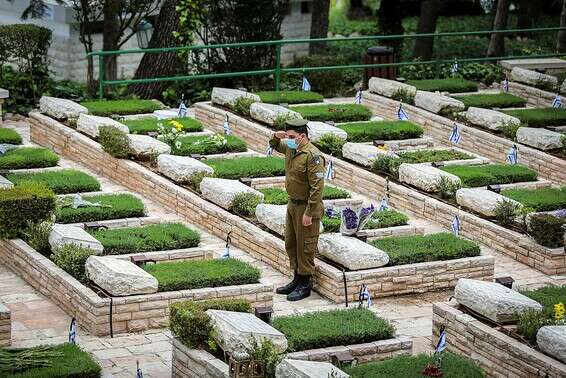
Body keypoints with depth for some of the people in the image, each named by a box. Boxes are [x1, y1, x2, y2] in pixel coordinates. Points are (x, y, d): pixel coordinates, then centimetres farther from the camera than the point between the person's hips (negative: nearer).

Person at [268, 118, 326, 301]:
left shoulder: (312, 156, -23)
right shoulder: (290, 148, 4)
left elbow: (317, 187, -24)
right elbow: (275, 146, 26)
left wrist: (309, 213, -24)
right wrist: (276, 137, 1)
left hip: (306, 207, -9)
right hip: (292, 204, 9)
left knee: (305, 247, 0)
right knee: (290, 244, 17)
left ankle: (305, 285, 10)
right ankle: (297, 279, 30)